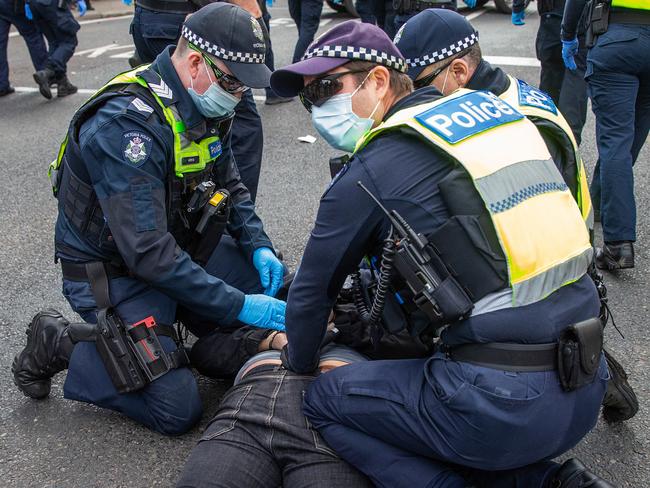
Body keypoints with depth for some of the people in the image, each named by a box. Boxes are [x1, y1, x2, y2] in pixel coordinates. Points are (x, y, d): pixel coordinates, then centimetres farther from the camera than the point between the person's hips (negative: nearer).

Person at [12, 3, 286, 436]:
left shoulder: (206, 104, -4)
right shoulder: (126, 124, -31)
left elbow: (229, 183, 11)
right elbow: (148, 254, -33)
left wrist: (258, 246, -6)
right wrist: (239, 306, -29)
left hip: (180, 242, 8)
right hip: (112, 269, -8)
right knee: (178, 409, -12)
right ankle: (57, 344, 6)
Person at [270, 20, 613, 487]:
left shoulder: (370, 171, -7)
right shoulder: (490, 105, 13)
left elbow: (313, 288, 5)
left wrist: (299, 359, 27)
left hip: (506, 404, -8)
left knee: (327, 399, 9)